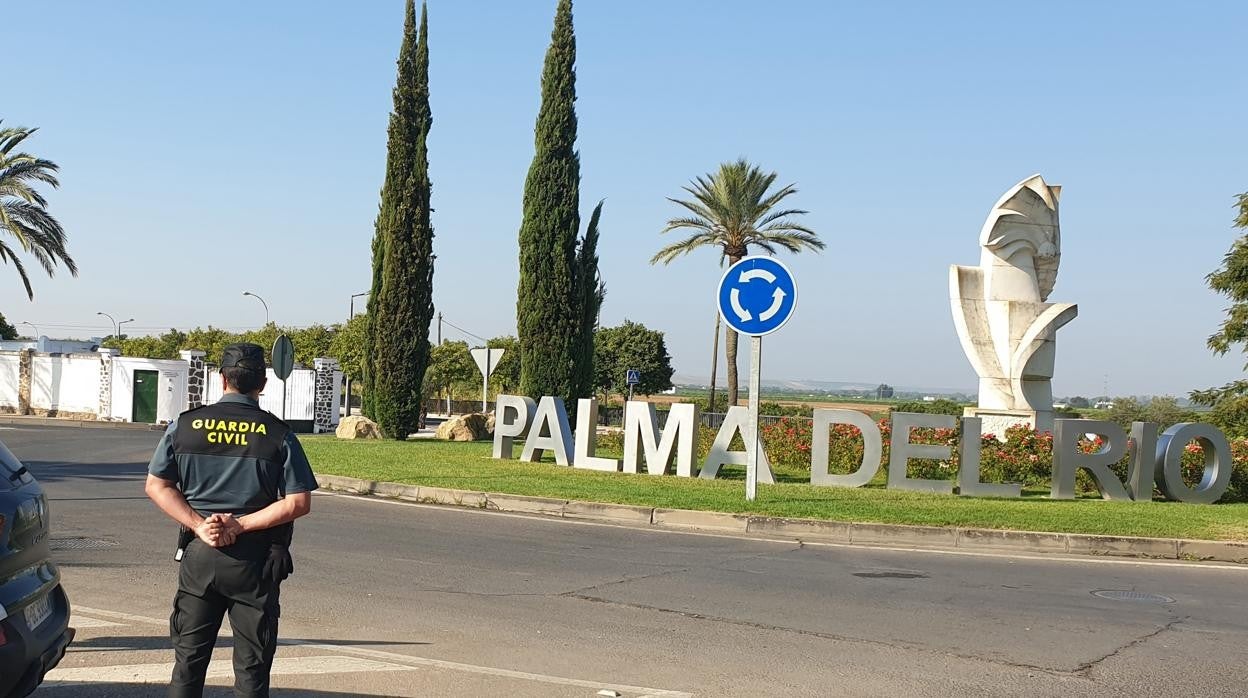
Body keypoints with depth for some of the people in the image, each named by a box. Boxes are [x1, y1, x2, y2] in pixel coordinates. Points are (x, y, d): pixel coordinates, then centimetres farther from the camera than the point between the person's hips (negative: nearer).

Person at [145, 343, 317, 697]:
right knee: (252, 668, 6)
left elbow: (156, 485, 1)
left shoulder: (185, 425, 1)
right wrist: (240, 526, -9)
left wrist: (199, 525, -5)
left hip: (198, 556, 2)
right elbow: (299, 502, -11)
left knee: (189, 660, 13)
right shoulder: (279, 435, -6)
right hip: (256, 560, -2)